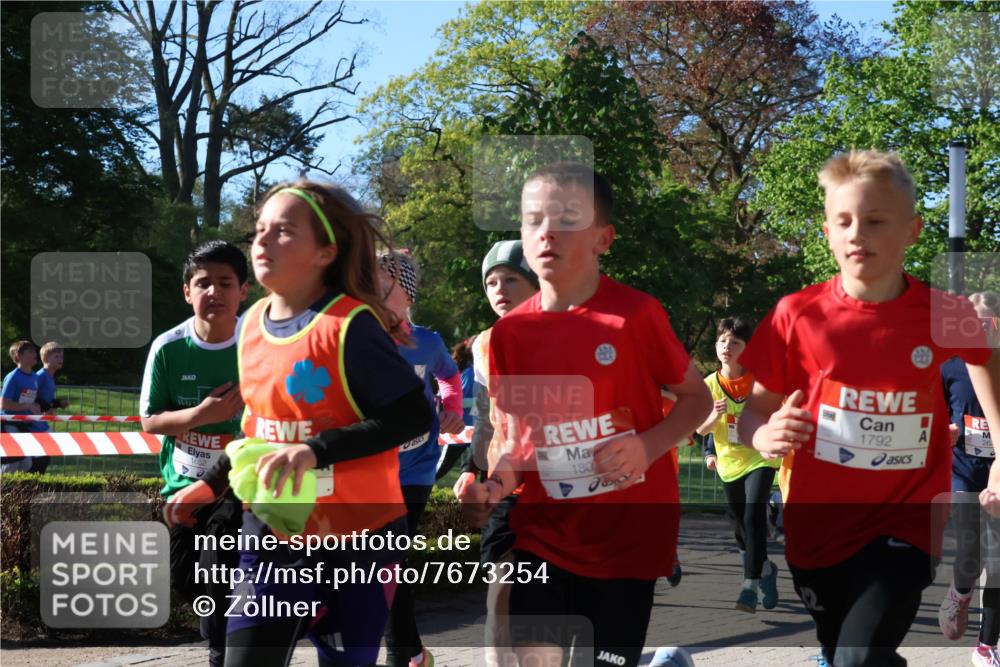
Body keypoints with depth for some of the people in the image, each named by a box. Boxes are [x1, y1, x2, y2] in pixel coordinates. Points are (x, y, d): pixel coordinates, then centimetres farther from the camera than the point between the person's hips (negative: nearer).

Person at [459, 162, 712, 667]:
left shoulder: (636, 315, -10)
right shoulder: (509, 333, 1)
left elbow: (697, 398, 0)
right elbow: (517, 436, 9)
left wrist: (648, 445, -17)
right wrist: (497, 484, -12)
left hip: (628, 535, -3)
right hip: (544, 533, 3)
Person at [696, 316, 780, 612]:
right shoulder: (710, 384, -6)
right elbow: (701, 429, -3)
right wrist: (715, 415, -25)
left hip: (759, 458, -4)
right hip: (729, 463, 4)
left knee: (754, 516, -22)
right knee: (740, 525, 12)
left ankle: (751, 583, -22)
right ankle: (765, 568, 39)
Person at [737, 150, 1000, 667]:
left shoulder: (946, 315, -9)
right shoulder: (797, 315, -10)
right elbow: (753, 412, -1)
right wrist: (764, 437, -24)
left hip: (903, 526, -2)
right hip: (817, 528, 2)